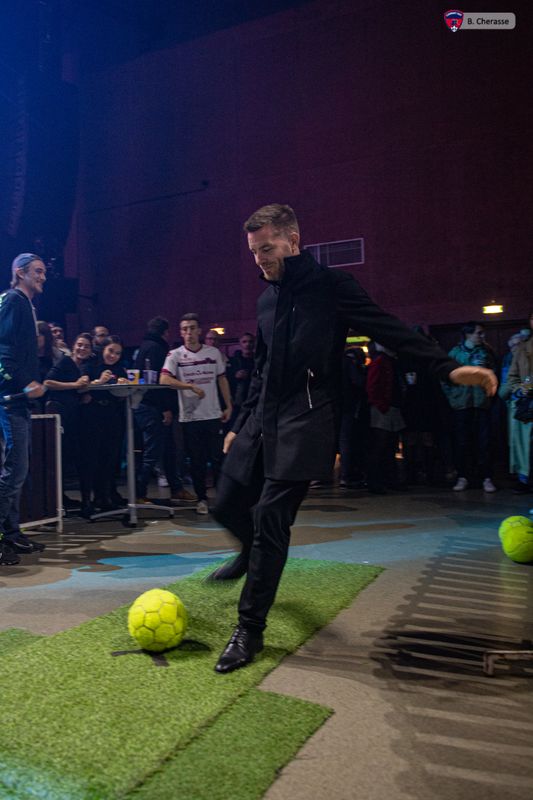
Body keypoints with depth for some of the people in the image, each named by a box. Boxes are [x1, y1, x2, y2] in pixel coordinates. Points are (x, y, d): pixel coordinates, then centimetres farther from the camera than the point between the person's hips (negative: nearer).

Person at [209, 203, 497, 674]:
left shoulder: (330, 287, -4)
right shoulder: (266, 301, 17)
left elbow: (391, 331, -11)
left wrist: (448, 367, -24)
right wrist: (240, 424, 24)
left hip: (303, 427, -7)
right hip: (261, 424, 7)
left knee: (270, 518, -14)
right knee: (227, 505, 10)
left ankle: (251, 631, 0)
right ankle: (253, 554, 44)